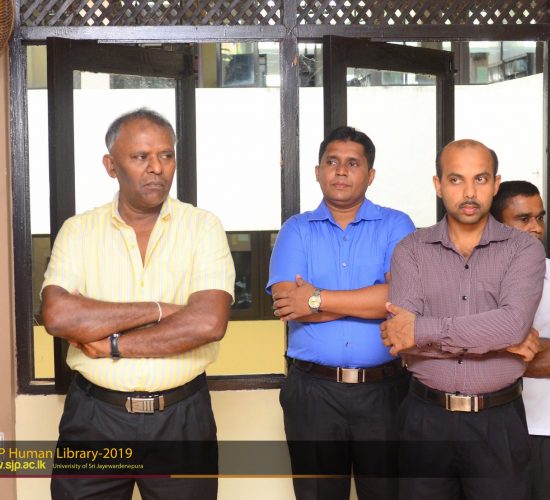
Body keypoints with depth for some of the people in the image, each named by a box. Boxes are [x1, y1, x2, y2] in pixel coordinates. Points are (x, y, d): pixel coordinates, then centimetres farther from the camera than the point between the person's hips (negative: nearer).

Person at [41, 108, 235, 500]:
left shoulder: (203, 227, -4)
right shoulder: (78, 230, -1)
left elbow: (208, 323, -17)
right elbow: (59, 317, -17)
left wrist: (112, 344, -14)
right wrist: (159, 310, -16)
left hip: (182, 416, 0)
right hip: (95, 417, 1)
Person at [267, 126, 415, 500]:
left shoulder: (396, 226, 2)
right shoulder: (296, 230, 5)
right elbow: (287, 304, -11)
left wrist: (318, 299, -13)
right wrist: (371, 300, -12)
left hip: (383, 389, 0)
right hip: (312, 390, 1)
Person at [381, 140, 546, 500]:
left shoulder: (525, 249, -2)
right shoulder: (411, 250, 0)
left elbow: (515, 322, -20)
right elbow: (401, 337, -13)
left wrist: (423, 330, -18)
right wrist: (494, 339, -14)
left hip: (499, 421, -1)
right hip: (426, 418, 1)